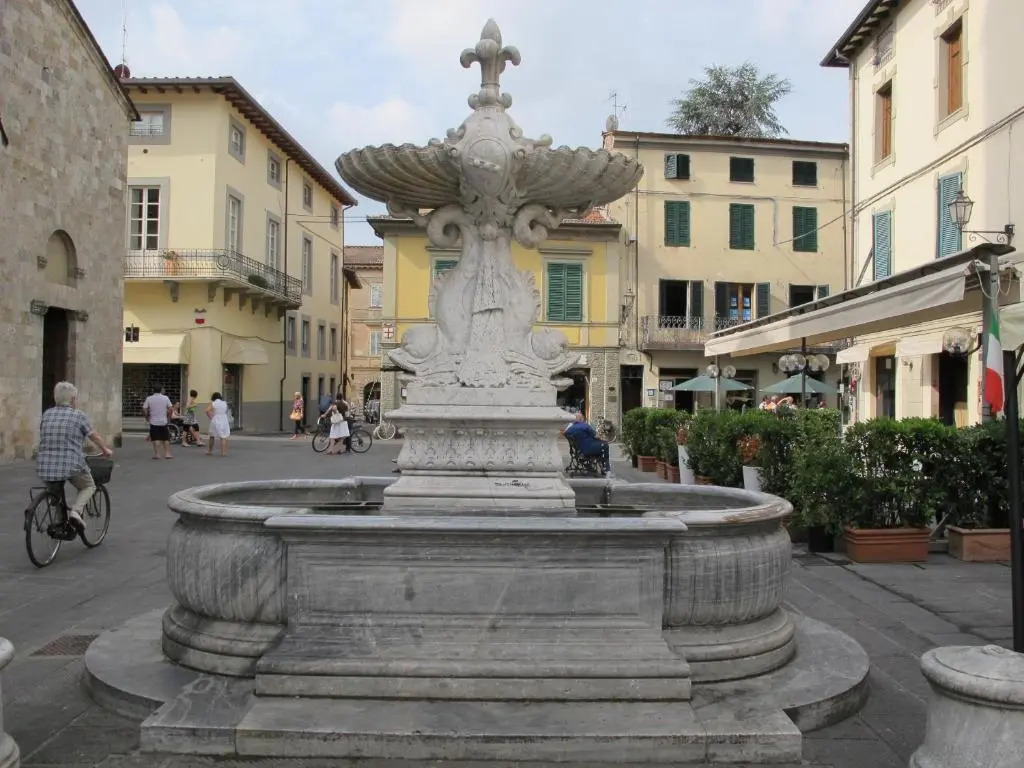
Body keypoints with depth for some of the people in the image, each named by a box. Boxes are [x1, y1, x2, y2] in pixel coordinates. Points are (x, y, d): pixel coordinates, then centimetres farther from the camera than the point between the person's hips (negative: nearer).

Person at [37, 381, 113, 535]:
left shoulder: (47, 414, 12)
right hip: (71, 465, -4)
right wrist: (106, 450, 29)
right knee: (89, 487, 20)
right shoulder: (79, 415, -1)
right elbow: (95, 438, 10)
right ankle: (75, 511, -6)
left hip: (44, 467, 5)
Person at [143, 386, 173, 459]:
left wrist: (147, 417, 8)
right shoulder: (166, 398, -1)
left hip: (153, 421, -1)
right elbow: (170, 409, -5)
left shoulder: (149, 399, -2)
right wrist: (169, 417, 7)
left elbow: (144, 409, -6)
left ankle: (157, 454, 0)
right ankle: (167, 454, 6)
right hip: (164, 421, 1)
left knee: (156, 439, 1)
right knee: (166, 439, 7)